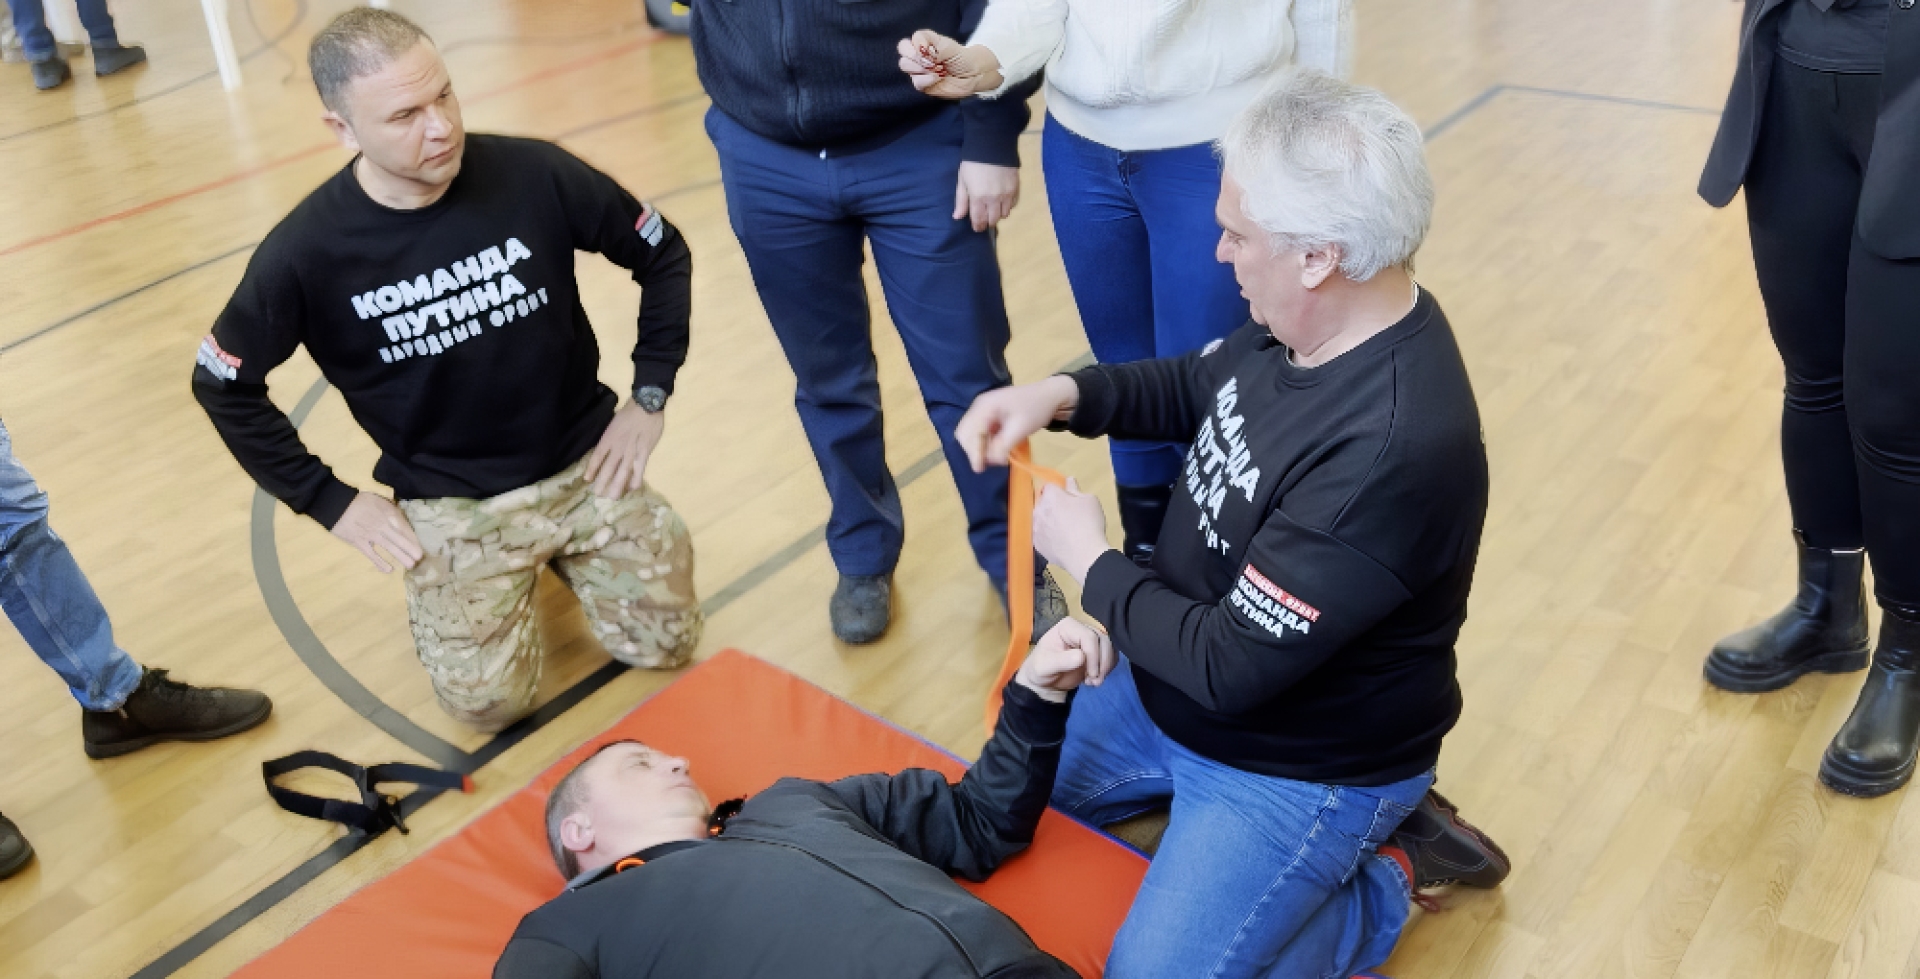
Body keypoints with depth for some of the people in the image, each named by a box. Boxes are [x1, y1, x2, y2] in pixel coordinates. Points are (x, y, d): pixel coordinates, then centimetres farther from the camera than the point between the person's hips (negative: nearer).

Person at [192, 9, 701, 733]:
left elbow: (663, 256, -1)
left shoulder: (536, 176, -17)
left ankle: (557, 551, 29)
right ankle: (449, 569, 23)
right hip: (453, 504, -1)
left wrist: (650, 397, -3)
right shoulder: (308, 252, -18)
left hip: (585, 465, 1)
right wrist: (331, 503, -2)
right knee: (488, 701, -7)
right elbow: (223, 386, -2)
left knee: (664, 643, 2)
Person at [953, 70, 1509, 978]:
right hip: (1176, 690, 9)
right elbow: (1195, 386, 10)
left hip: (1293, 765, -8)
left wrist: (1091, 564, -17)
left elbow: (1228, 667, -32)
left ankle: (1384, 876, 8)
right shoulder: (1307, 321, -12)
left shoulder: (1391, 452, -38)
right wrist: (1064, 393, -9)